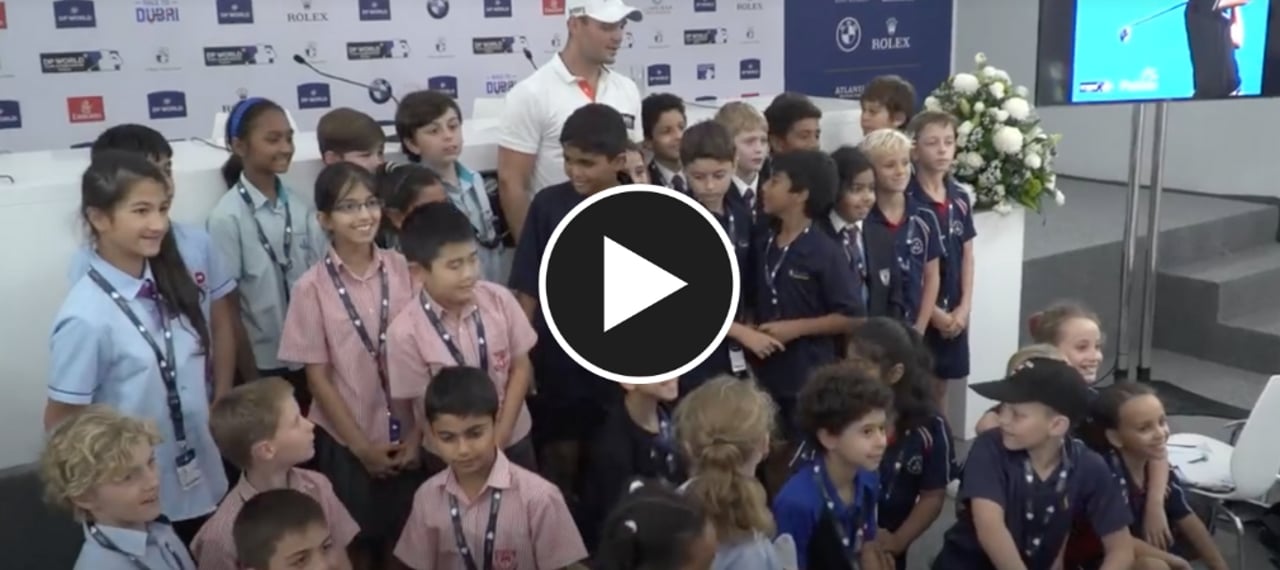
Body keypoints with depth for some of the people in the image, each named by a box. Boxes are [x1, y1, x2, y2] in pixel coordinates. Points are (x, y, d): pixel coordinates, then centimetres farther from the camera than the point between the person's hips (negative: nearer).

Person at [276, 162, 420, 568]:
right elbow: (318, 377, -6)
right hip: (346, 441, -2)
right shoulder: (313, 287, -11)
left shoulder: (402, 270, -5)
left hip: (406, 435, 2)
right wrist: (361, 446, -6)